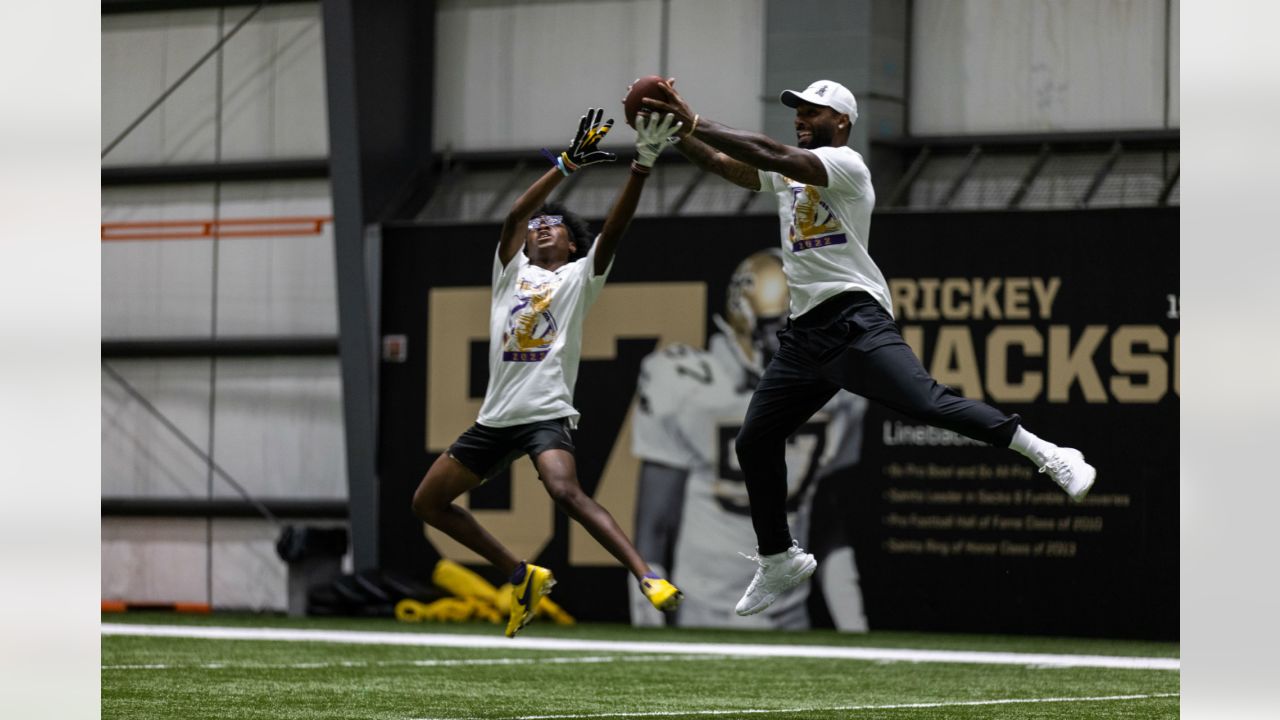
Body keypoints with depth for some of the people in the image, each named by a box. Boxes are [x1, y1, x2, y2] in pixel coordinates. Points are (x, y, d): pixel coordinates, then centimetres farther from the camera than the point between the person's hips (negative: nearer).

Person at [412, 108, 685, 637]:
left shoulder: (581, 275, 6)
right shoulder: (512, 271, 15)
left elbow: (614, 228, -9)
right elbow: (515, 215, -1)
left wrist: (642, 166, -23)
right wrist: (568, 164, -10)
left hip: (546, 415, -6)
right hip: (495, 417, 6)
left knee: (565, 491, -32)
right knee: (428, 502, 10)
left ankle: (648, 577, -38)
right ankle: (522, 576, 19)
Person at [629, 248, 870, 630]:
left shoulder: (836, 397, 2)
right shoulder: (690, 391, -12)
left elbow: (829, 527, 12)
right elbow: (654, 526, -7)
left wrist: (855, 632, 9)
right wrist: (647, 628, -8)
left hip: (791, 621, 4)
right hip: (703, 619, -4)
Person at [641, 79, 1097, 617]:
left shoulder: (846, 164, -7)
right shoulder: (788, 173, 19)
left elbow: (771, 155, -19)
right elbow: (720, 162, 14)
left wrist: (693, 121, -21)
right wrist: (671, 129, -3)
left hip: (853, 319, -9)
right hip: (804, 330, 9)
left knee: (925, 402, -26)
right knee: (754, 441, 8)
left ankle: (1050, 457, -23)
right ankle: (778, 560, 22)